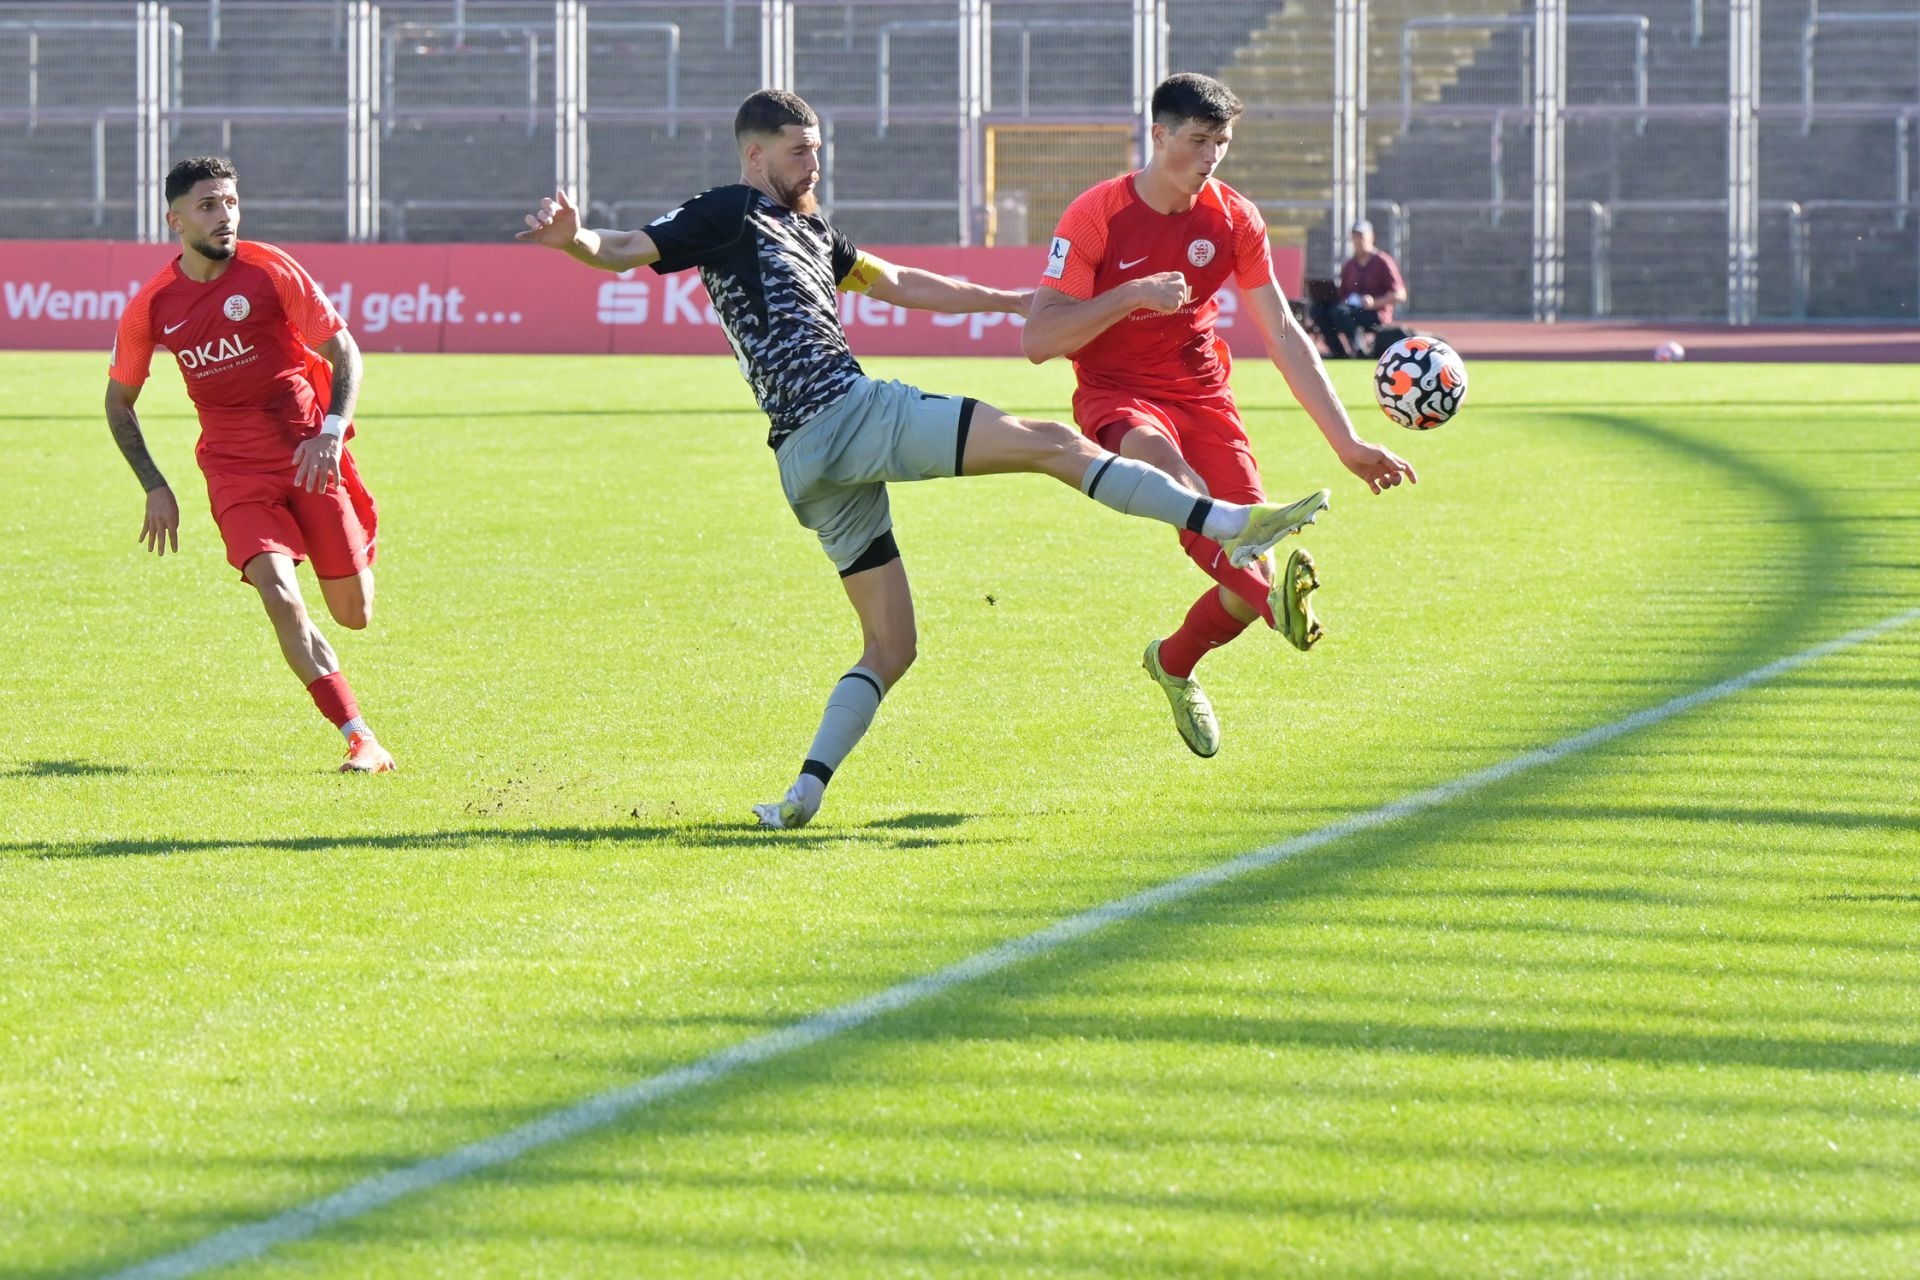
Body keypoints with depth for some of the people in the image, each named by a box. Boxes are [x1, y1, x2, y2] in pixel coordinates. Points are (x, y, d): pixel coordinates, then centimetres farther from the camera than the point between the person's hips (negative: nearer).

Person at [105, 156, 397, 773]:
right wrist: (155, 488, 7)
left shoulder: (271, 271, -7)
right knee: (278, 593, -22)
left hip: (308, 452, -1)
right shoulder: (152, 307, -1)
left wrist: (330, 431, -16)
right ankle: (361, 740, -18)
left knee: (354, 614, 1)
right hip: (233, 463, 1)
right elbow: (118, 400, 13)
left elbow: (344, 353, 0)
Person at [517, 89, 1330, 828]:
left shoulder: (805, 228, 26)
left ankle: (805, 791, -2)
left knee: (890, 648, 11)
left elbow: (896, 284, 34)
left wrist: (1012, 300, 37)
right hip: (845, 410, -10)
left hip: (810, 463, 10)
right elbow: (626, 251, -10)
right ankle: (1230, 524, -13)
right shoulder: (729, 214, 0)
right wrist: (574, 240, -33)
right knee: (1053, 444, -8)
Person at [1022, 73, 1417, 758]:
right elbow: (1037, 340, -15)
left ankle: (1173, 663, 25)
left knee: (1252, 574, -8)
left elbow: (1283, 334, 5)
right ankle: (1277, 602, -60)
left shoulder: (1234, 219, 0)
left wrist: (1346, 443, 3)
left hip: (1202, 394, 4)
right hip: (1118, 397, -4)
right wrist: (1132, 294, -26)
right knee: (1171, 471, -41)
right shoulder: (1096, 215, -11)